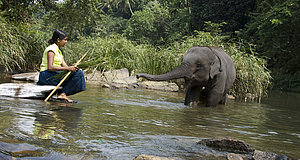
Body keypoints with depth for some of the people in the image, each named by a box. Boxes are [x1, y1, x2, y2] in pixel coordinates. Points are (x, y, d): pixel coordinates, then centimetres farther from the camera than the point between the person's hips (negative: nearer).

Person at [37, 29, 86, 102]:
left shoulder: (58, 51, 21)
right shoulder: (51, 49, -9)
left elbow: (65, 66, 12)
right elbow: (50, 67, -22)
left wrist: (72, 68, -11)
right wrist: (68, 68, -24)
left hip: (54, 75, 9)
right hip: (47, 75, -9)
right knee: (77, 73, -19)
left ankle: (63, 94, -9)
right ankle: (62, 94, -16)